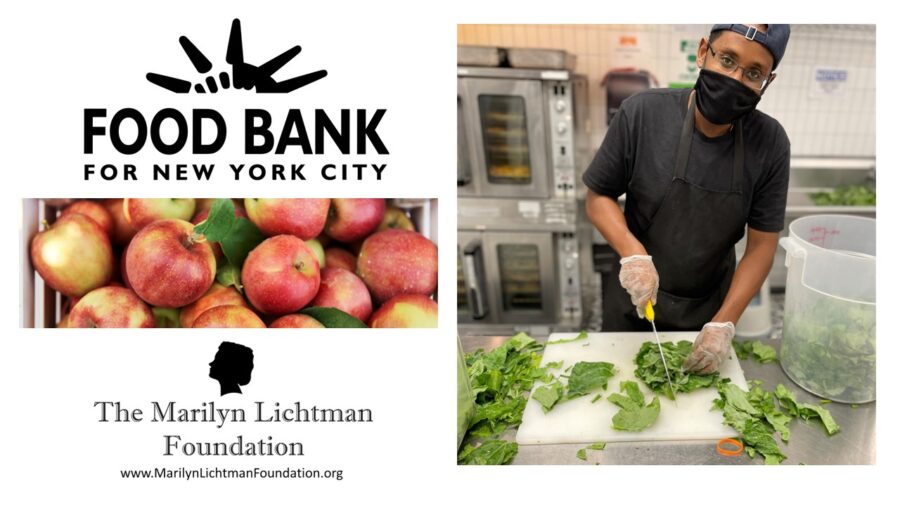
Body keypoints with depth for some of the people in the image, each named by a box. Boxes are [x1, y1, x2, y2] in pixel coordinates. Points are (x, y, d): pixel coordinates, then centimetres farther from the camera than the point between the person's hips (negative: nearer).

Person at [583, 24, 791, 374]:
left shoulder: (770, 144, -16)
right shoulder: (642, 113, -19)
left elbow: (761, 245, -10)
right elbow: (598, 196, -9)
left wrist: (724, 323, -18)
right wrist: (633, 253, -25)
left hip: (710, 307, 1)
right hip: (633, 299, -1)